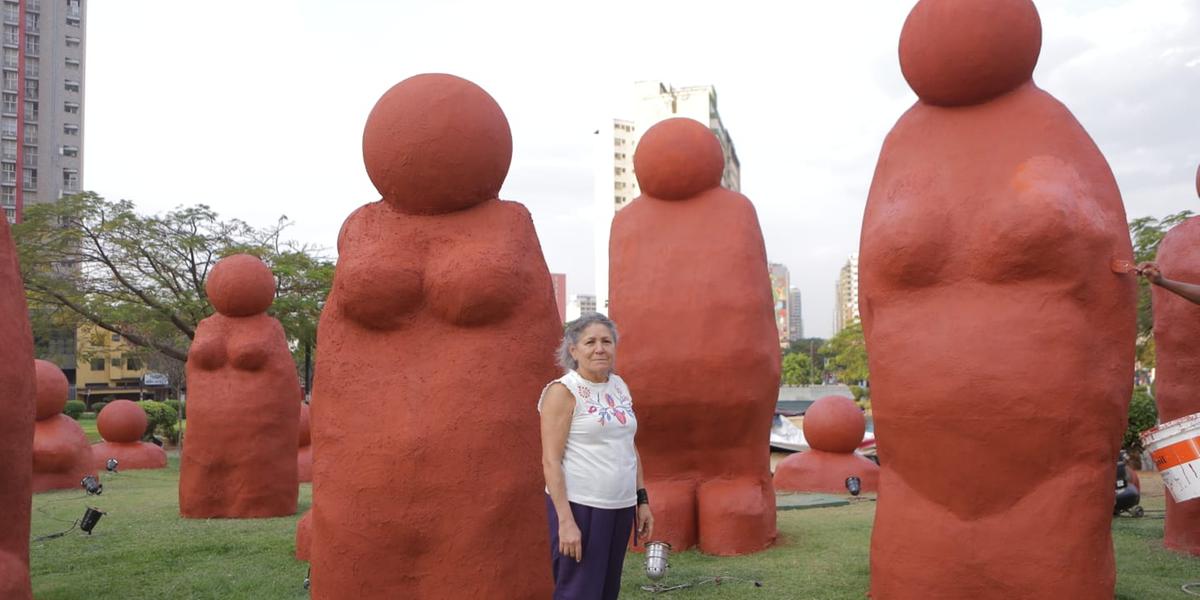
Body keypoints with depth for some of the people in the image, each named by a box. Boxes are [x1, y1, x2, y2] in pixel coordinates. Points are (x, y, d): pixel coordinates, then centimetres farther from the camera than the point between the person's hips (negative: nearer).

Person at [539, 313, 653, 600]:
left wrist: (642, 501, 14)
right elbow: (551, 461, -13)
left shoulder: (619, 386, 10)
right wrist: (566, 520, -19)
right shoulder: (563, 391, -9)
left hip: (621, 507, 7)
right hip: (579, 507, -6)